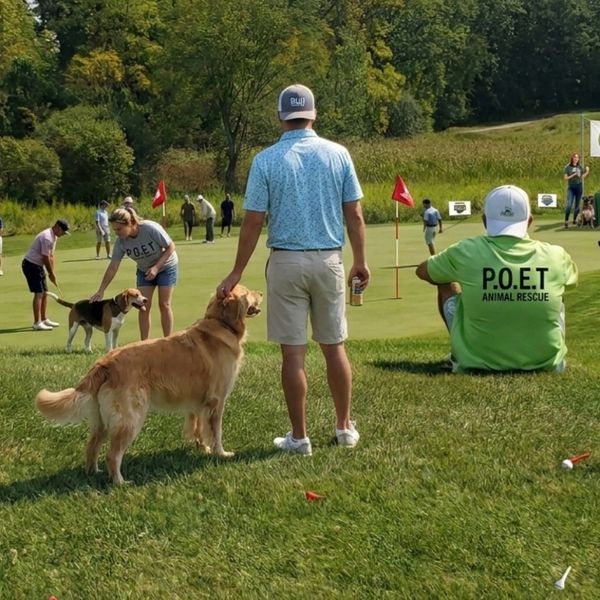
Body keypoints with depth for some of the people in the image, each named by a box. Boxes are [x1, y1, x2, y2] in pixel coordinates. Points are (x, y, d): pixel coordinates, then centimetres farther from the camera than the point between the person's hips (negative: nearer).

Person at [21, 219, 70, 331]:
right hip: (31, 265, -10)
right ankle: (37, 323, -13)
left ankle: (44, 319, 22)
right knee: (39, 293, -13)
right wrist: (52, 274, -9)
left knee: (44, 292, 13)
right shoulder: (47, 237, -24)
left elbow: (51, 256, 14)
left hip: (37, 265, 10)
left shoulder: (53, 237, 9)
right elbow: (45, 259, -20)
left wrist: (53, 273, 9)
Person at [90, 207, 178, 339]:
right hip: (144, 270, 4)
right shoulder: (121, 242, -20)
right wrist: (100, 291, -15)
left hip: (166, 266, -4)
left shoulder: (151, 228, -33)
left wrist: (156, 267, -29)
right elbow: (112, 268, -13)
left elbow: (171, 246, -22)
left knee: (164, 305, -5)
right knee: (144, 307, -3)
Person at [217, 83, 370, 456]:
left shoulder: (266, 160, -5)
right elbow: (355, 215, 1)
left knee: (293, 352, 2)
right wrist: (361, 261, 12)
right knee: (335, 347, 13)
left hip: (287, 261, -2)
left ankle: (299, 437, 8)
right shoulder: (338, 154, -1)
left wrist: (237, 273, 2)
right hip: (329, 260, 2)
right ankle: (345, 428, 22)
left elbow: (253, 223, -5)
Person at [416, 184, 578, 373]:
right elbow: (572, 276, 19)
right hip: (545, 363, 2)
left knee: (447, 286, 21)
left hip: (479, 363, -1)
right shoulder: (554, 256, -7)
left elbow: (422, 271, 9)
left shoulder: (466, 252, -12)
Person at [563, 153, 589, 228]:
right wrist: (573, 175, -16)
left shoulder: (580, 167, 9)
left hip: (579, 187, 3)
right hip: (571, 188, -3)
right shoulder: (568, 167, 0)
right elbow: (565, 178, -4)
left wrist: (587, 172, -1)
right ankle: (566, 221, -11)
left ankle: (575, 219, 19)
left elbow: (582, 177, 13)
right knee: (569, 205, -16)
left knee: (577, 205, 5)